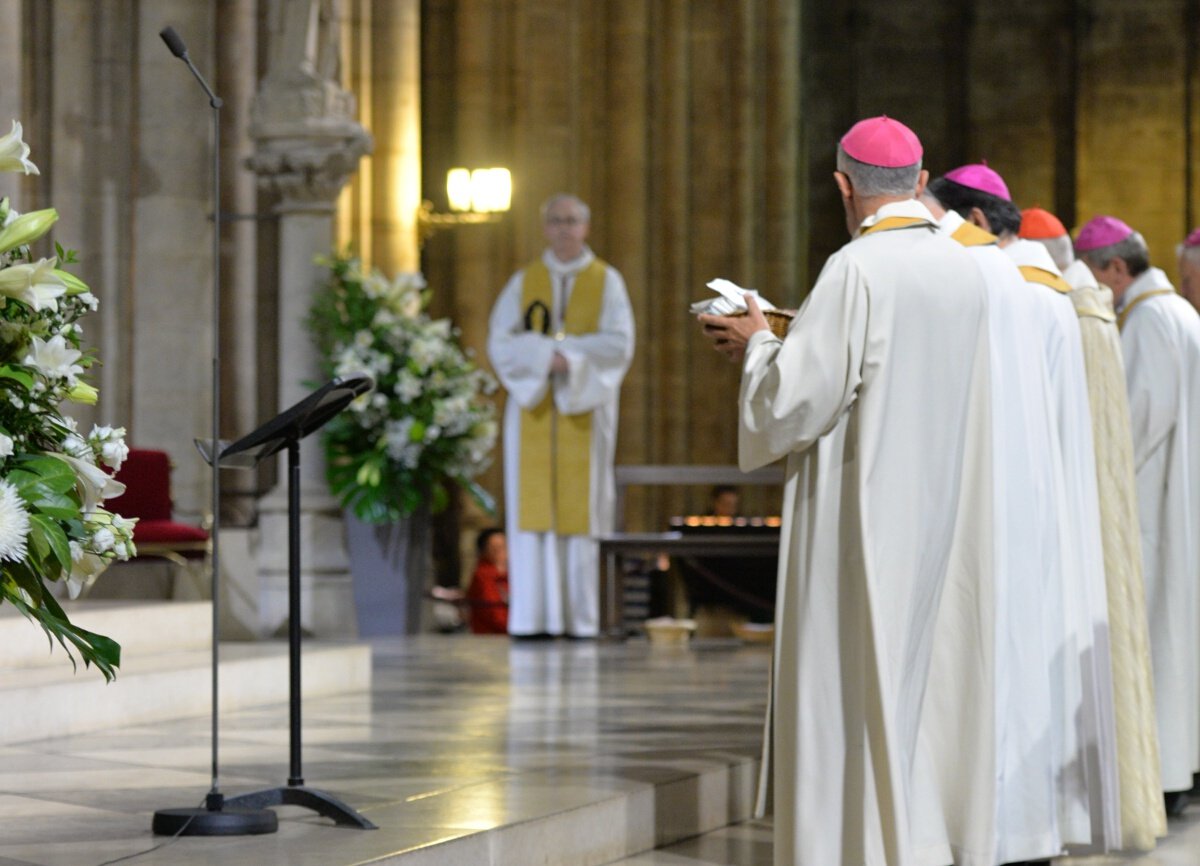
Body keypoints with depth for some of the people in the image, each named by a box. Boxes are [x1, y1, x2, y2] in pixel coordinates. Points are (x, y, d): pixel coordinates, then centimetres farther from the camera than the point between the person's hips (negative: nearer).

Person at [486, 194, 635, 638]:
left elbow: (619, 344, -4)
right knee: (532, 511, -5)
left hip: (584, 410, -1)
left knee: (580, 510, -4)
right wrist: (546, 356, -15)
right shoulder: (523, 282, 11)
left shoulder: (607, 281, 8)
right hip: (532, 409, 1)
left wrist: (564, 352, -14)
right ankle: (531, 617, -5)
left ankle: (580, 618, -2)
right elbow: (500, 343, 1)